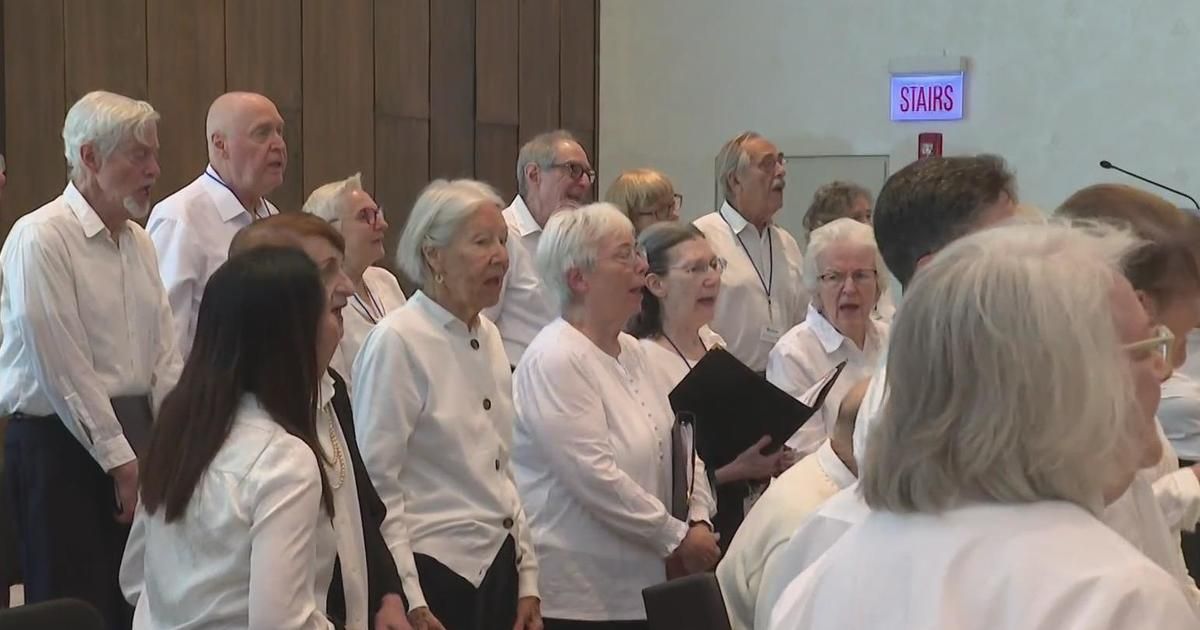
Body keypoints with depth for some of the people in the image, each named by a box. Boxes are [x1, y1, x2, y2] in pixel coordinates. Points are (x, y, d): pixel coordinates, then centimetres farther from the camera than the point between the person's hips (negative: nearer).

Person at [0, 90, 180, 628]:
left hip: (132, 445, 7)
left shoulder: (139, 241, 12)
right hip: (60, 446, -7)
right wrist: (118, 460, -13)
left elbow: (163, 353, 12)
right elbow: (63, 369, -15)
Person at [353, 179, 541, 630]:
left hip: (495, 567, 7)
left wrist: (527, 578, 12)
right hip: (433, 574, -7)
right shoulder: (397, 342, -13)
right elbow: (377, 485, -15)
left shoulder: (489, 337, 9)